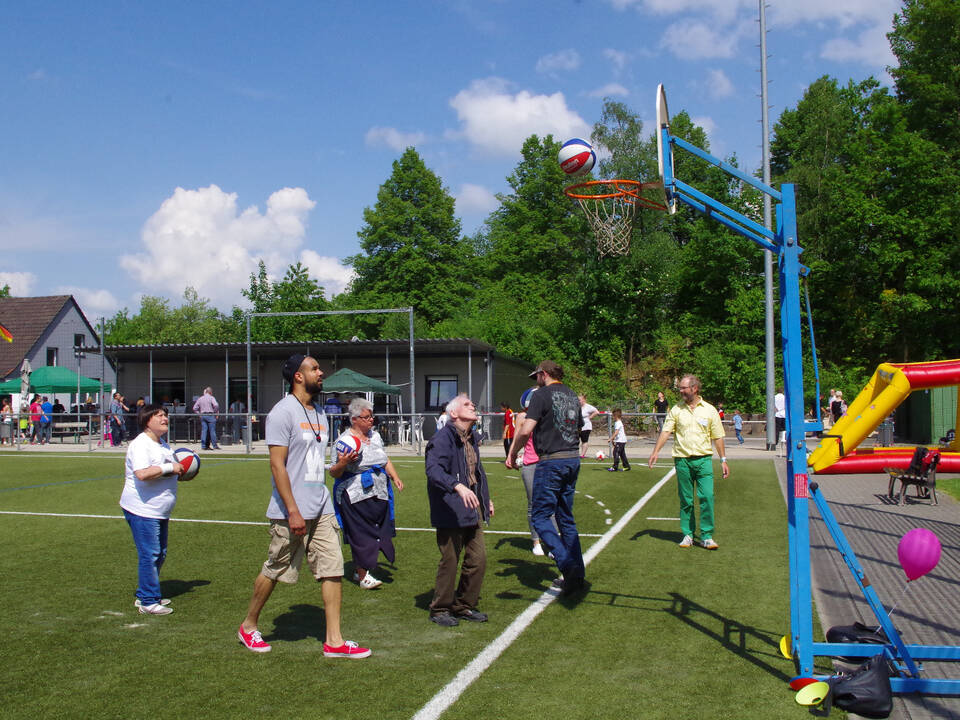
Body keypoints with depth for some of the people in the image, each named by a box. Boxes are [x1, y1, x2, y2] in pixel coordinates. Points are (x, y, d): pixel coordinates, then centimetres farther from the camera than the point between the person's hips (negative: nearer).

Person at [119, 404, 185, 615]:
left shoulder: (163, 444, 16)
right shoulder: (140, 445, -17)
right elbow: (142, 474, -33)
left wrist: (179, 471, 14)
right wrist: (169, 468, -24)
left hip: (160, 511, 10)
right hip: (142, 510, -10)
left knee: (159, 554, 16)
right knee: (149, 555, -7)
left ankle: (144, 596, 28)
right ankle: (148, 602, 0)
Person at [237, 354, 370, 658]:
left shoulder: (319, 413, 14)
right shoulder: (283, 412, -11)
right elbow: (277, 465, -16)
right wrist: (293, 512, -19)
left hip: (321, 508, 7)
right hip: (291, 511, -7)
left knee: (333, 570, 2)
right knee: (274, 571, 6)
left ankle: (334, 640, 7)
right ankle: (248, 626, 27)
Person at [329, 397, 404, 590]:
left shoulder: (375, 435, 11)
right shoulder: (345, 440, -9)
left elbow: (385, 460, 24)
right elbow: (334, 473, -8)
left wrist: (395, 476, 12)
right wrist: (342, 464, -27)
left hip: (379, 495, 7)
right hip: (356, 497, -7)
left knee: (375, 534, 10)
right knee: (361, 536, -4)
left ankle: (360, 571, 25)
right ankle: (363, 576, 7)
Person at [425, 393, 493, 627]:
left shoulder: (472, 438, 13)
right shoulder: (443, 438, -15)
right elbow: (433, 469, -29)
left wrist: (486, 499, 27)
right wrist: (458, 486, -42)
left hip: (472, 508, 8)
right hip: (451, 510, -8)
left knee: (478, 559, 9)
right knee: (450, 560, 0)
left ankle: (465, 606, 25)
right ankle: (440, 609, 17)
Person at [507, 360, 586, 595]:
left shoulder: (542, 395, -8)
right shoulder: (572, 395, 14)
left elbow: (526, 430, -17)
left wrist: (512, 453, -4)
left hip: (551, 461, -8)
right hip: (573, 459, 8)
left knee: (541, 518, -2)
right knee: (566, 518, 15)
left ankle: (568, 565, -16)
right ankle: (577, 575, 16)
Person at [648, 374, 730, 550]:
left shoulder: (709, 410, 4)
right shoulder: (676, 409, 6)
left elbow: (718, 437, 8)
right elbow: (665, 431, 1)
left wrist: (723, 460, 6)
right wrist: (656, 451, -12)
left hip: (704, 459, -1)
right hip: (682, 460, 1)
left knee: (707, 497, -9)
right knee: (685, 500, 5)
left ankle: (707, 536, -1)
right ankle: (688, 535, 15)